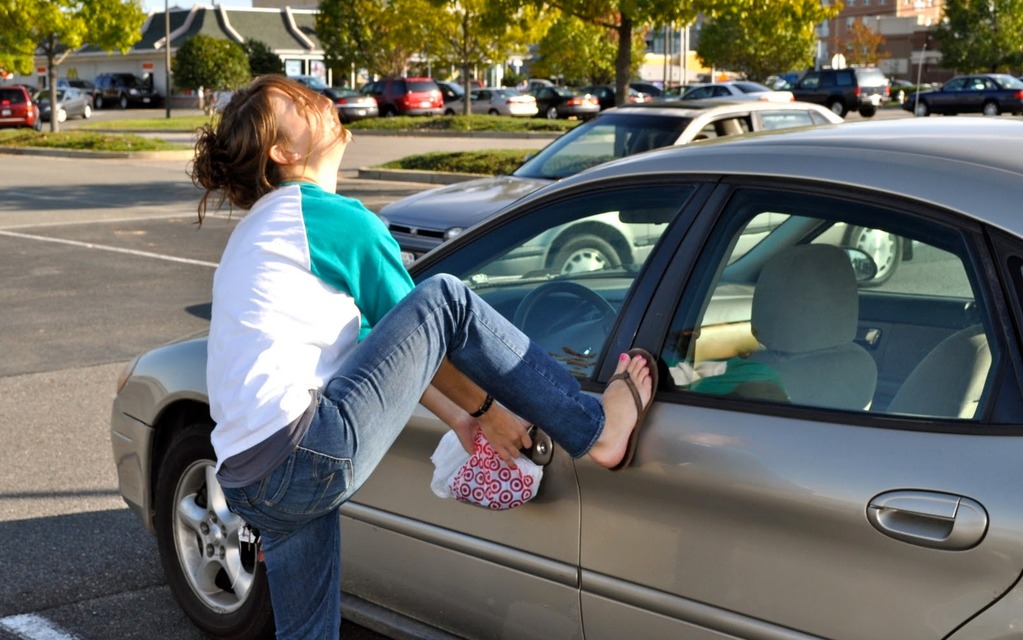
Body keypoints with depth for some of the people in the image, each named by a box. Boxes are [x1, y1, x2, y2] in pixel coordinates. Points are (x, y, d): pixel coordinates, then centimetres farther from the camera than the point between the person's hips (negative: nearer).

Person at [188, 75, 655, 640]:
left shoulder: (263, 225, 27)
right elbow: (422, 327, 5)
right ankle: (595, 429, 4)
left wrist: (458, 418, 29)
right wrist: (485, 409, 20)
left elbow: (384, 344, 28)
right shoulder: (339, 219, -2)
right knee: (445, 298, -4)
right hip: (312, 451, -10)